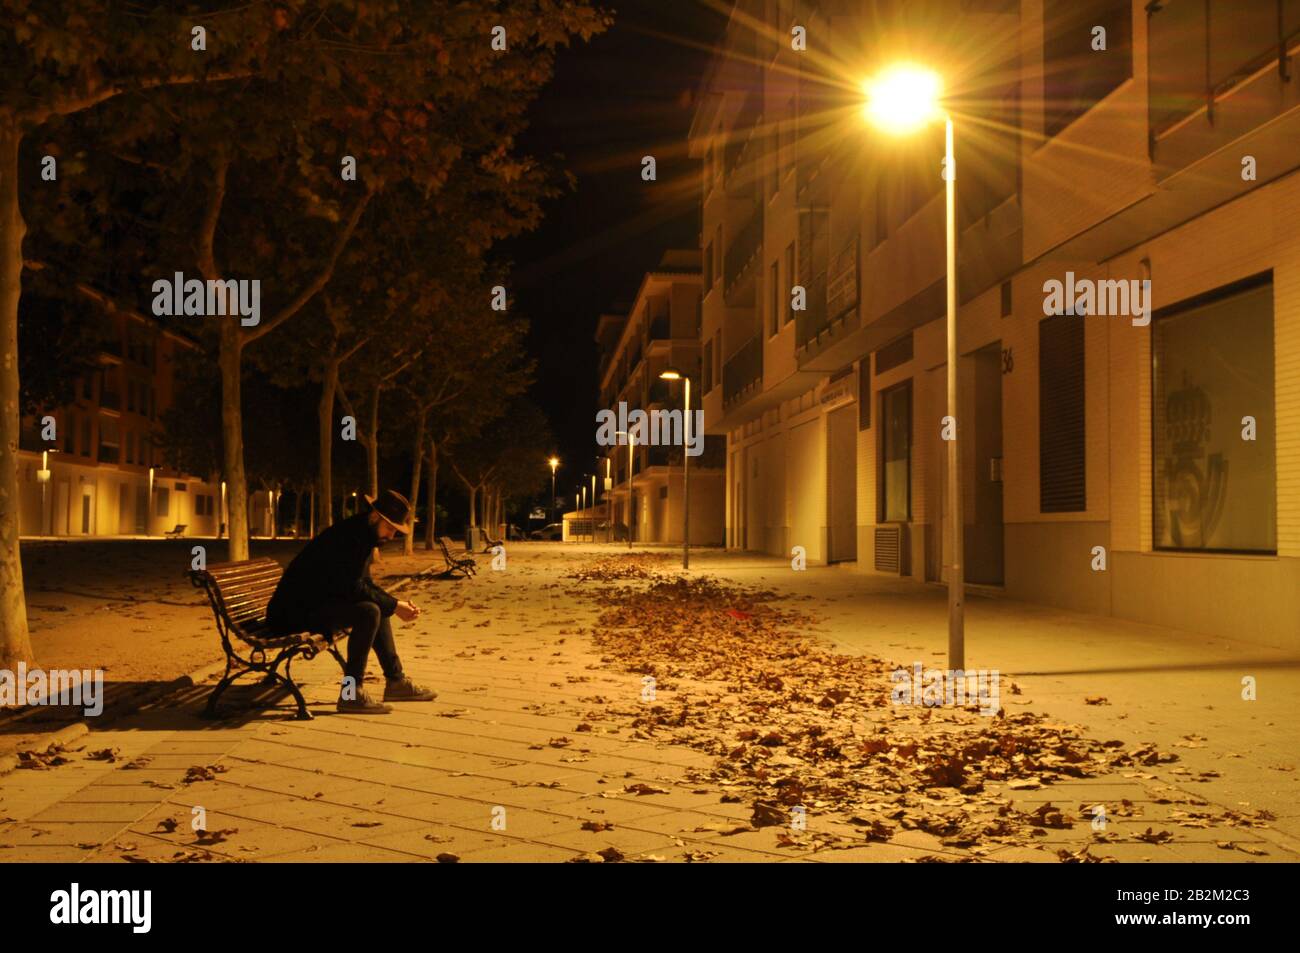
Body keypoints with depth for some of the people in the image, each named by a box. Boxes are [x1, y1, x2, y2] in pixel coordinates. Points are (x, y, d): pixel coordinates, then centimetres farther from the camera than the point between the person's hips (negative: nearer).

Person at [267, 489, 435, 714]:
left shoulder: (363, 536, 10)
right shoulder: (346, 535, -21)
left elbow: (366, 584, 15)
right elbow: (352, 588, -26)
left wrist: (396, 604, 1)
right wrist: (393, 605, -18)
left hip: (320, 601, 11)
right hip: (297, 610, -11)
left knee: (378, 608, 16)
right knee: (368, 612, -27)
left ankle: (396, 681, 19)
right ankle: (351, 694, -22)